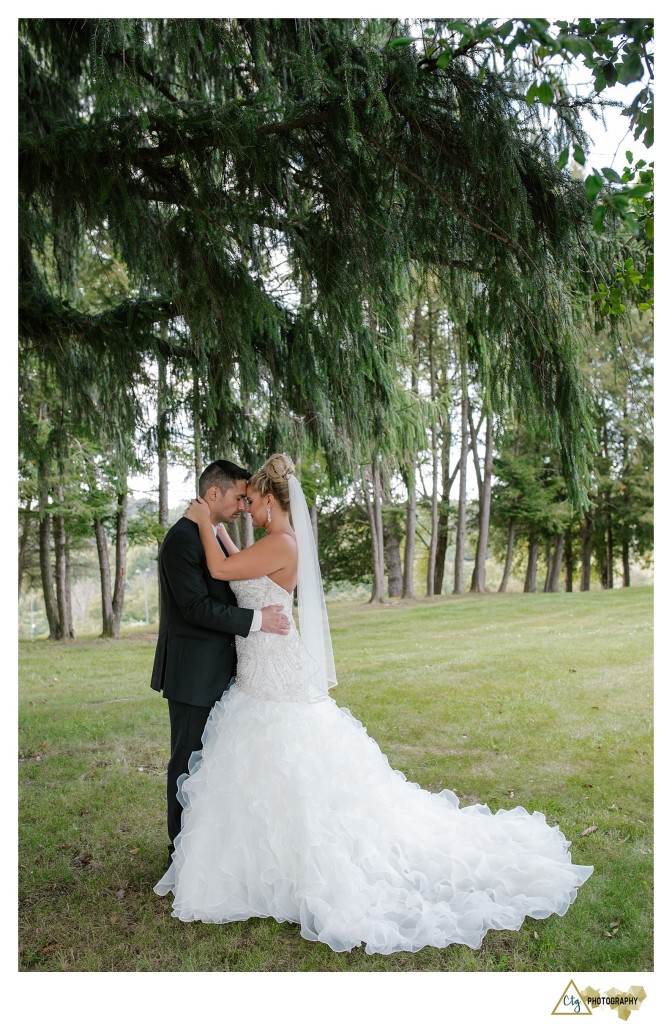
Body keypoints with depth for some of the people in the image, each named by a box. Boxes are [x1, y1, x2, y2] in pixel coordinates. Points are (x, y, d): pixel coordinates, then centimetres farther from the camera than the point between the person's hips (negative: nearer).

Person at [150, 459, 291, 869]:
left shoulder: (215, 536, 13)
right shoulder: (183, 537, -18)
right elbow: (196, 607, -24)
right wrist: (256, 619, -22)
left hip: (217, 670, 9)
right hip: (193, 670, -9)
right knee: (189, 758, 4)